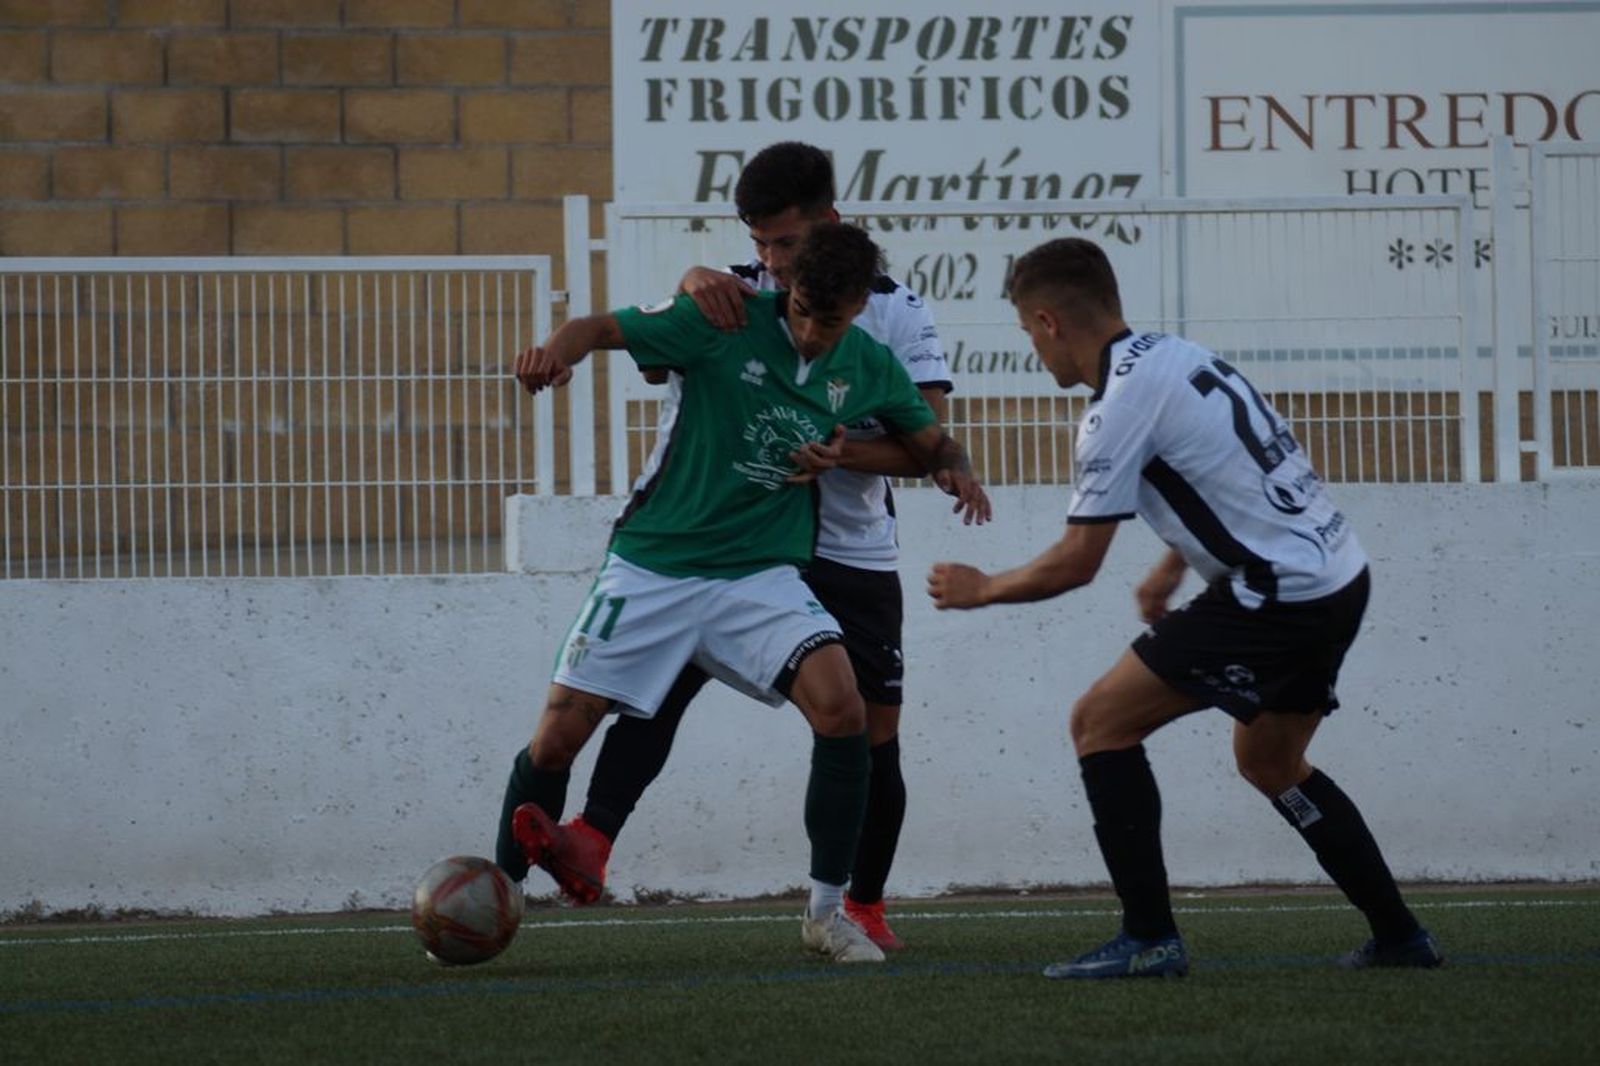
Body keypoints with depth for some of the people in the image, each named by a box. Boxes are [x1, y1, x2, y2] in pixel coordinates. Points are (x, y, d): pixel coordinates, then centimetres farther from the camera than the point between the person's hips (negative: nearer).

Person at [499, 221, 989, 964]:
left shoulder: (868, 367, 1)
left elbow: (929, 440, 17)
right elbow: (606, 328, -14)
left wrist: (956, 471, -7)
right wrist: (558, 350, -37)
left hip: (762, 574, 2)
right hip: (654, 564, -2)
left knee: (841, 707, -21)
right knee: (558, 736, -5)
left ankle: (828, 910, -7)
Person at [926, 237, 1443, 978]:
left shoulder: (1120, 407, -14)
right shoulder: (1176, 356, 13)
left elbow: (1075, 563, -10)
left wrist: (981, 588, 6)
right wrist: (1167, 573, 33)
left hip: (1278, 596, -9)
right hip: (1339, 578, 9)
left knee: (1100, 723, -3)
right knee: (1269, 761, 27)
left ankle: (1148, 938, -6)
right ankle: (1399, 937, 27)